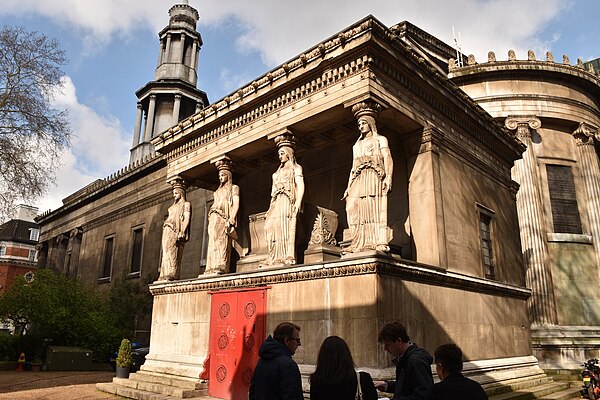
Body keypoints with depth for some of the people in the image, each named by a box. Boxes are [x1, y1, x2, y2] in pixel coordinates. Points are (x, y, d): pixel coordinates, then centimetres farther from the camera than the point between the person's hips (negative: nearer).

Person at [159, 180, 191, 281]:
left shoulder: (186, 204, 5)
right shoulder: (173, 206, 29)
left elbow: (186, 219, -7)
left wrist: (182, 232, -20)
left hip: (176, 230, -8)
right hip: (167, 230, 8)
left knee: (172, 251, -19)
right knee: (166, 252, -1)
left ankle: (173, 274, -25)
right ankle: (165, 275, -4)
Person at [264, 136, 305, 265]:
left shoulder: (295, 168, 11)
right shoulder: (278, 172, 30)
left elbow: (301, 186, -3)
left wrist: (298, 202, -18)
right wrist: (270, 207, 13)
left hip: (288, 201, -6)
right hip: (276, 203, 6)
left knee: (286, 227, -18)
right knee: (271, 226, -11)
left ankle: (288, 258, -22)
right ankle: (275, 258, -15)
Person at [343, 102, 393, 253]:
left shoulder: (380, 139, 15)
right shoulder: (356, 145, 30)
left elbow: (388, 159, 1)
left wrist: (388, 177, -16)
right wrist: (348, 187, 14)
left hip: (374, 176, -4)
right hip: (359, 179, 5)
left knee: (376, 208, -17)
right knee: (353, 207, -14)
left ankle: (380, 243, -21)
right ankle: (359, 244, -18)